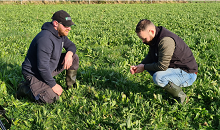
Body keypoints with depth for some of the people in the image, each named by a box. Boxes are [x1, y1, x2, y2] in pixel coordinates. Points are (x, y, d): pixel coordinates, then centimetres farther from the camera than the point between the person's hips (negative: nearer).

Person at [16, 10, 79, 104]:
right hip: (34, 73, -9)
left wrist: (69, 53, -13)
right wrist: (53, 85, -24)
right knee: (52, 98, -26)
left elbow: (71, 45, 13)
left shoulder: (61, 33, -2)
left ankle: (71, 86, 17)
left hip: (49, 68, 9)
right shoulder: (45, 39, -32)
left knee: (74, 58, 3)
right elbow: (42, 67, -33)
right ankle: (24, 88, -3)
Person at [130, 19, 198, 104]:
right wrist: (139, 66, 0)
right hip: (175, 68, 10)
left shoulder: (166, 41, -28)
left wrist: (144, 67, -15)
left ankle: (180, 96, -6)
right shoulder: (155, 38, 3)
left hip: (188, 74, -10)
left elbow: (162, 66, -30)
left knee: (158, 78, -31)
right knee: (149, 65, 9)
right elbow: (150, 57, 17)